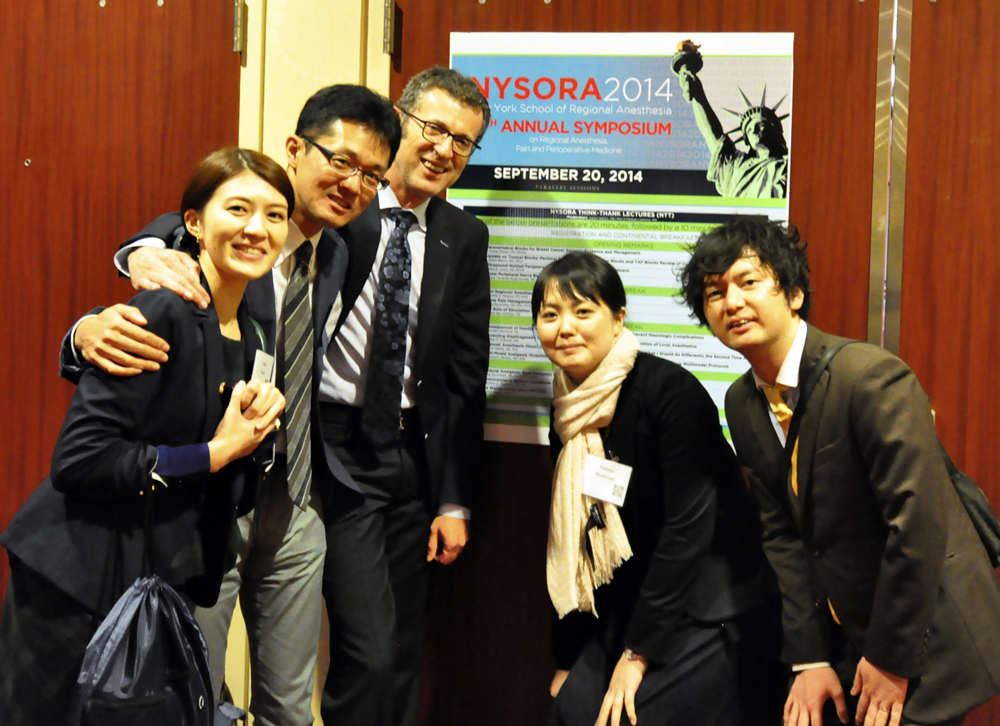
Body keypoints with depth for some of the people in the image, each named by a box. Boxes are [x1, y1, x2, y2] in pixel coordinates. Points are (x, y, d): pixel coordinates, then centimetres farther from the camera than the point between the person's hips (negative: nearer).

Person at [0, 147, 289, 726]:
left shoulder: (248, 337, 9)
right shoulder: (163, 314, -16)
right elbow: (78, 458, -22)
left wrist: (253, 432, -6)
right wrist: (212, 454, -17)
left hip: (169, 583, 8)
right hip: (81, 590, -7)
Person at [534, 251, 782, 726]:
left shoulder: (670, 390, -17)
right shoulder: (567, 411, 4)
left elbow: (689, 527, -20)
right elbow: (572, 545, 9)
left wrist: (638, 653, -18)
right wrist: (568, 659, 8)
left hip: (710, 614, -6)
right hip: (627, 610, 6)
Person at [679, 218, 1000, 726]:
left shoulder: (871, 377, -22)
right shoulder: (742, 404, 1)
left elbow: (918, 524, -24)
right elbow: (781, 534, 3)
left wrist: (891, 660, -18)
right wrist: (809, 659, -2)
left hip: (926, 643, -6)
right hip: (842, 639, 7)